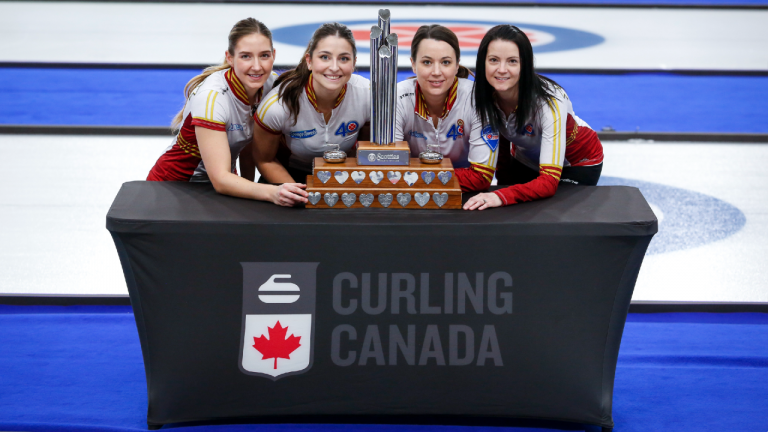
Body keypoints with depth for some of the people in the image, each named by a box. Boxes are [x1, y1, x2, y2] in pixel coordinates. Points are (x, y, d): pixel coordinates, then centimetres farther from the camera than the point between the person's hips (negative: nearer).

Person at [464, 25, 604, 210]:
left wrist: (503, 196, -58)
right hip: (525, 162, 4)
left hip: (578, 163, -4)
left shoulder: (549, 101, -38)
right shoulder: (484, 97, -24)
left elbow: (550, 181, -44)